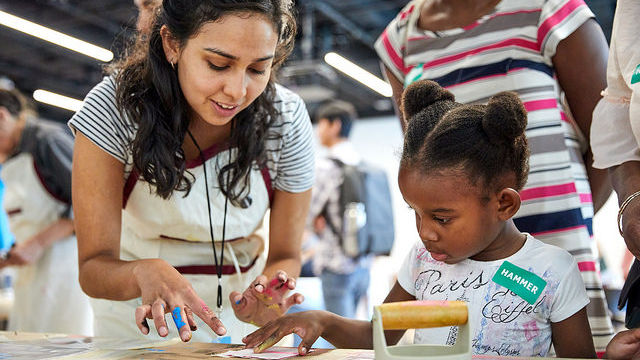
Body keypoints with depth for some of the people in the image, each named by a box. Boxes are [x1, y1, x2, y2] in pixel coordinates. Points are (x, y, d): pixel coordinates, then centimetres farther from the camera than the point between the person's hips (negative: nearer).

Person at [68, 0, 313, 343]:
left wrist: (260, 300, -34)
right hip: (137, 305, -1)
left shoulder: (286, 120, -21)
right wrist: (145, 273, -47)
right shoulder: (113, 108, -25)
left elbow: (285, 256, -12)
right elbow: (93, 267, -25)